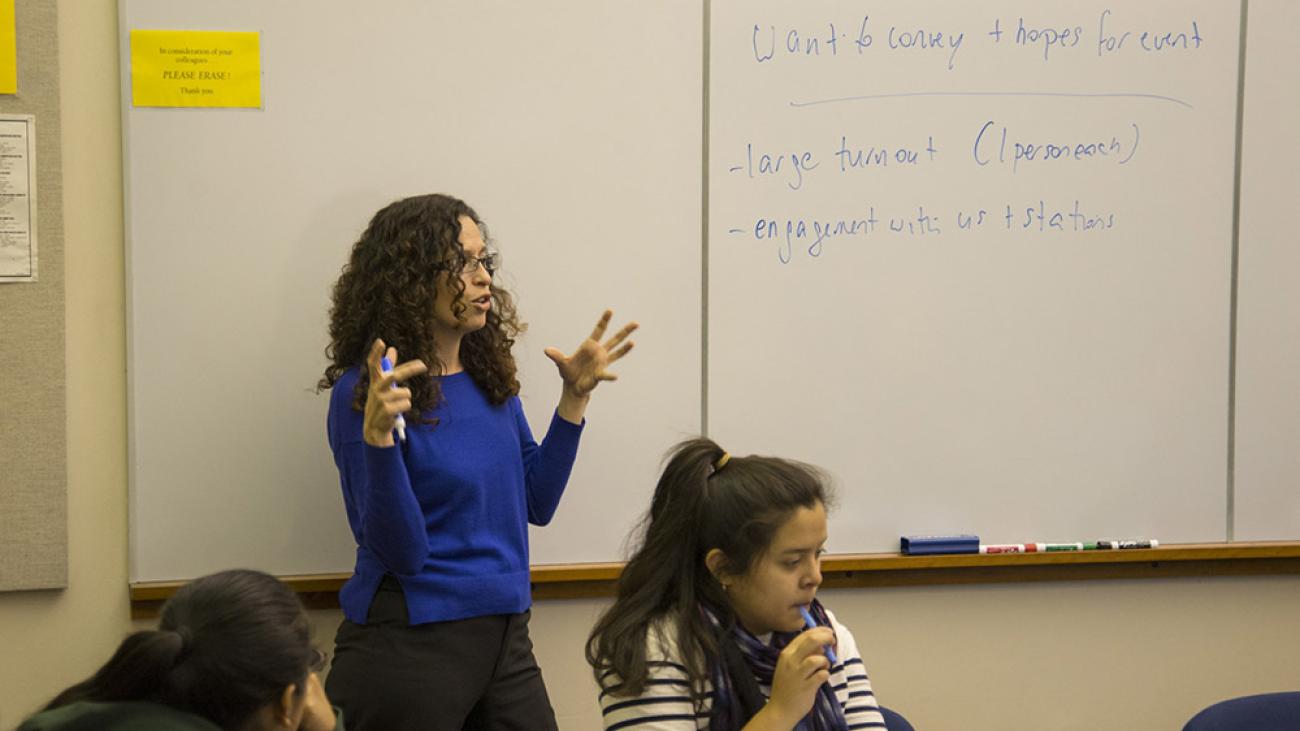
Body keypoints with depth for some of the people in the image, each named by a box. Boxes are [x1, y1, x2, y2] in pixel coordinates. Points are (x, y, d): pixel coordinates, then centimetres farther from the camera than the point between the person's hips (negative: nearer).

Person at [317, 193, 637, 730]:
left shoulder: (488, 376, 6)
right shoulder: (364, 391, -12)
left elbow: (536, 504, 12)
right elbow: (399, 552, -17)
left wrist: (574, 397, 6)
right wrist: (379, 435, -30)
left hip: (505, 638, 6)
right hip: (409, 645, -6)